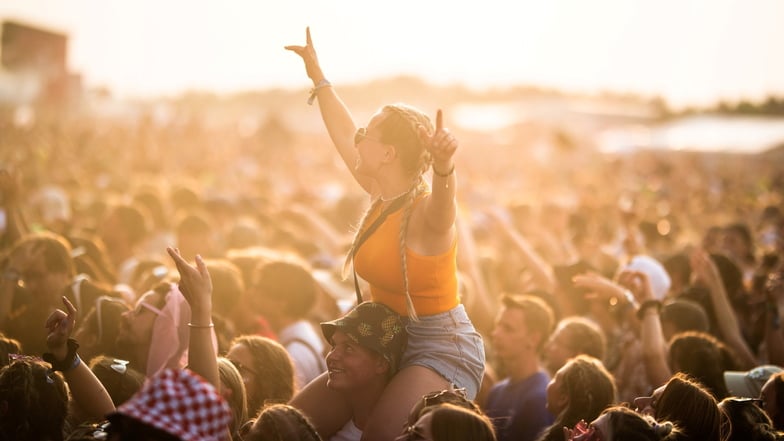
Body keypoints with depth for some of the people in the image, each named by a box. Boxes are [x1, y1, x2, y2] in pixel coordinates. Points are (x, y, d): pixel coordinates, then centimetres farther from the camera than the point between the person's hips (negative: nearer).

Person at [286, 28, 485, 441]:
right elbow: (344, 137, 19)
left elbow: (440, 202, -48)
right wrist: (318, 78, 25)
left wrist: (444, 168, -70)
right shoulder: (382, 197, 3)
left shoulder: (426, 211, -22)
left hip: (441, 348, -9)